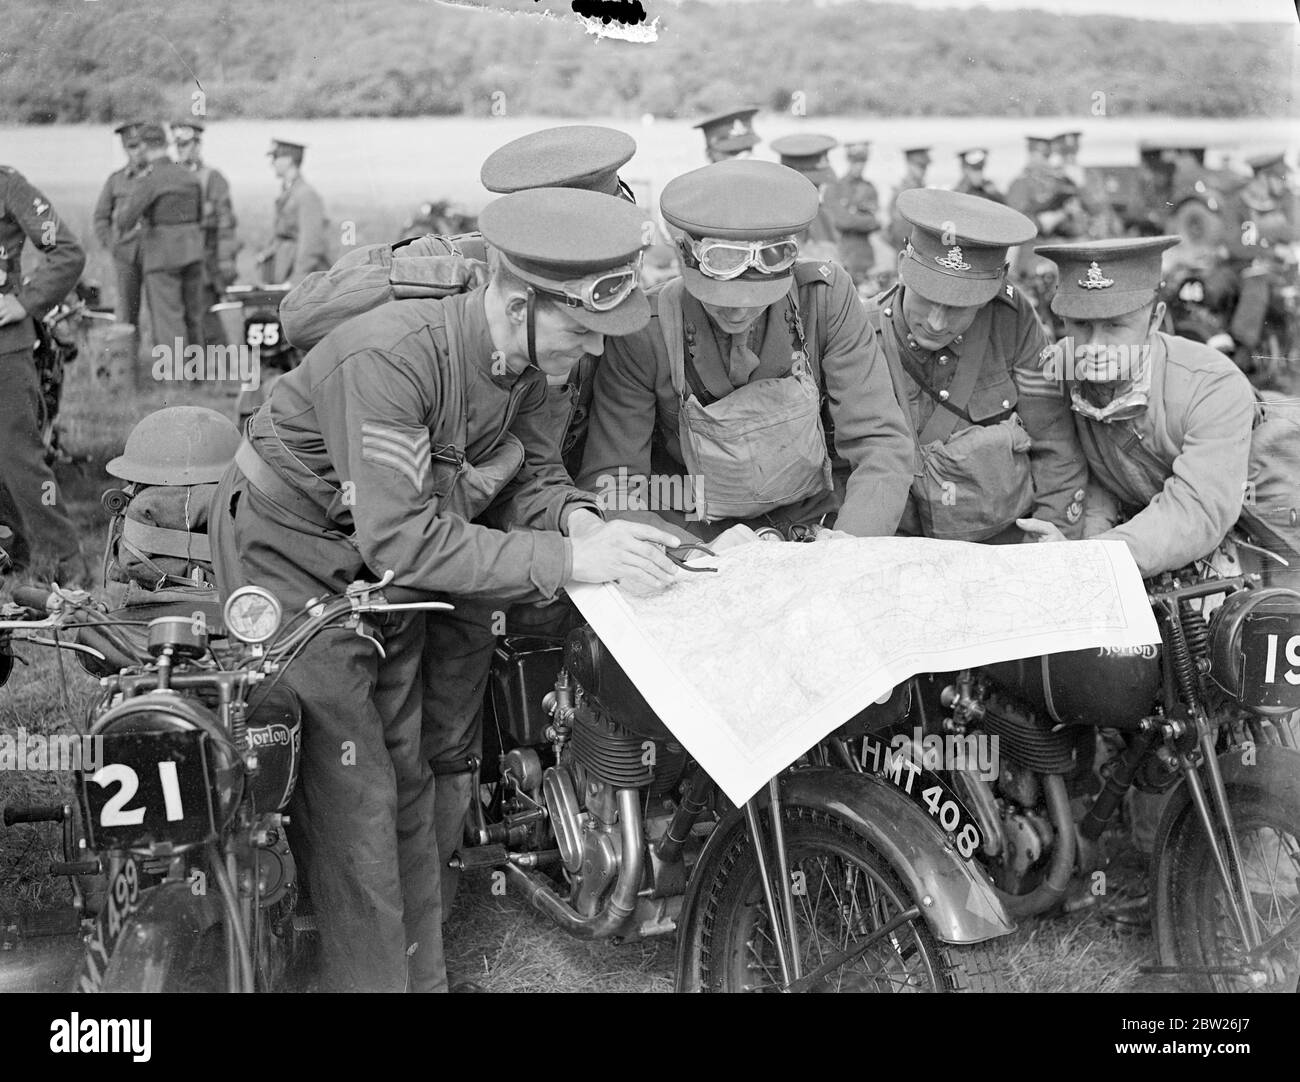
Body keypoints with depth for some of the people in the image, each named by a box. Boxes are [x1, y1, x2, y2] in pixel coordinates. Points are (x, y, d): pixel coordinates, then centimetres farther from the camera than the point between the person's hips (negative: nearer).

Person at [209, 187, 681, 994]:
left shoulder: (525, 361, -10)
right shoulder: (390, 358, -35)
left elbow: (531, 473, 1)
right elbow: (402, 538, -38)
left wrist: (572, 514, -22)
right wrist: (566, 560, -39)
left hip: (387, 570, 7)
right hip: (297, 560, -7)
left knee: (409, 778, 12)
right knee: (354, 798, -8)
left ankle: (424, 973, 23)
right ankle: (374, 980, 3)